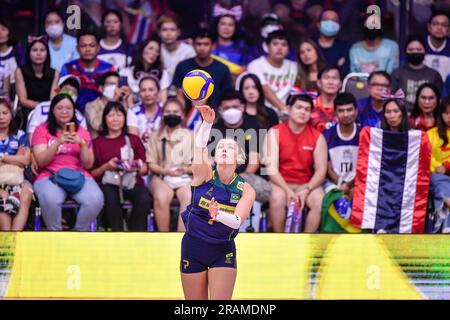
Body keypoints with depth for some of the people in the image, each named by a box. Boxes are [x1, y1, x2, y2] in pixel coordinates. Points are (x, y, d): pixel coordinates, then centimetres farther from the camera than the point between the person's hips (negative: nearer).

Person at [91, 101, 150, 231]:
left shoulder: (134, 140, 20)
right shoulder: (97, 143, 15)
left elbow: (144, 169, 16)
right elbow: (92, 173, 9)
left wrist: (136, 167, -7)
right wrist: (106, 167, -9)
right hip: (108, 183, -1)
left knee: (144, 198, -33)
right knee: (111, 198, -38)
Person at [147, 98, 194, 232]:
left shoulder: (191, 136, 15)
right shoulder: (155, 137, 15)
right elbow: (151, 164, 8)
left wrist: (186, 169, -11)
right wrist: (165, 171, -12)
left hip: (185, 178, 0)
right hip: (162, 177, 0)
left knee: (189, 198, -35)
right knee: (161, 198, -36)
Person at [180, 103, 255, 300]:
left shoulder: (246, 190, -8)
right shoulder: (204, 174, -11)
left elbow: (237, 221, -23)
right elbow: (199, 148, -31)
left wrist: (219, 215, -45)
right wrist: (207, 122, -50)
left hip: (223, 251, 0)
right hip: (193, 247, 0)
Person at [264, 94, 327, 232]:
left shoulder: (317, 137, 3)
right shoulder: (275, 132, -2)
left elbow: (321, 169, -2)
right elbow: (271, 168, -9)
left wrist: (306, 190, -19)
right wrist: (287, 190, -23)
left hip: (306, 184, 2)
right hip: (281, 183, -2)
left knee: (320, 200, -28)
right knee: (277, 198, -34)